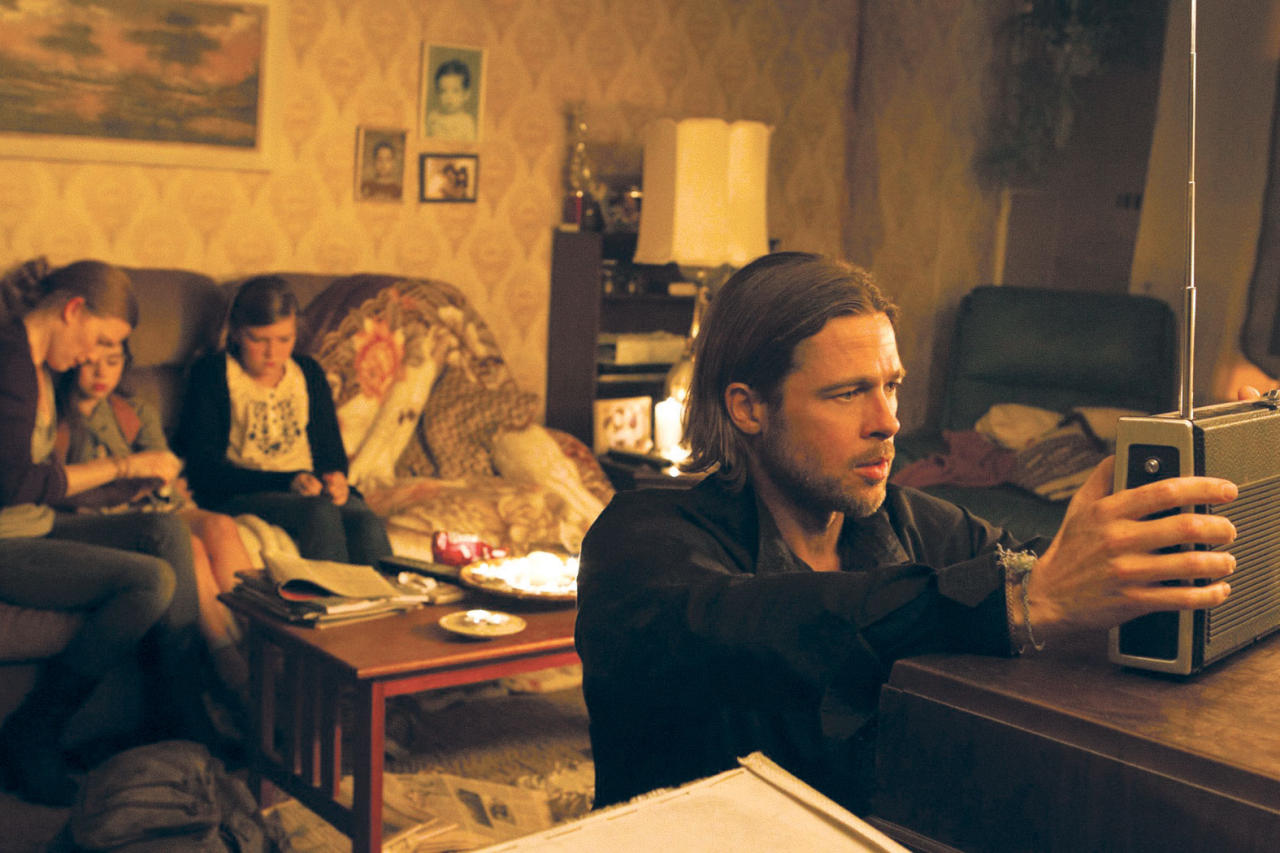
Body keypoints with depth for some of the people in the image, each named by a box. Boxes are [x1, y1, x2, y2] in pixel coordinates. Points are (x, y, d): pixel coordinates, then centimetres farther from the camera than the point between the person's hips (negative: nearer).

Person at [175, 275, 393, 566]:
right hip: (237, 496, -4)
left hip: (309, 490, 4)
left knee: (364, 519, -30)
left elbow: (331, 449, 17)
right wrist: (289, 482, -17)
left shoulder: (308, 372, 17)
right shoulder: (211, 373, 3)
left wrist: (336, 479, -10)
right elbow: (205, 468, -6)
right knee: (320, 511, -35)